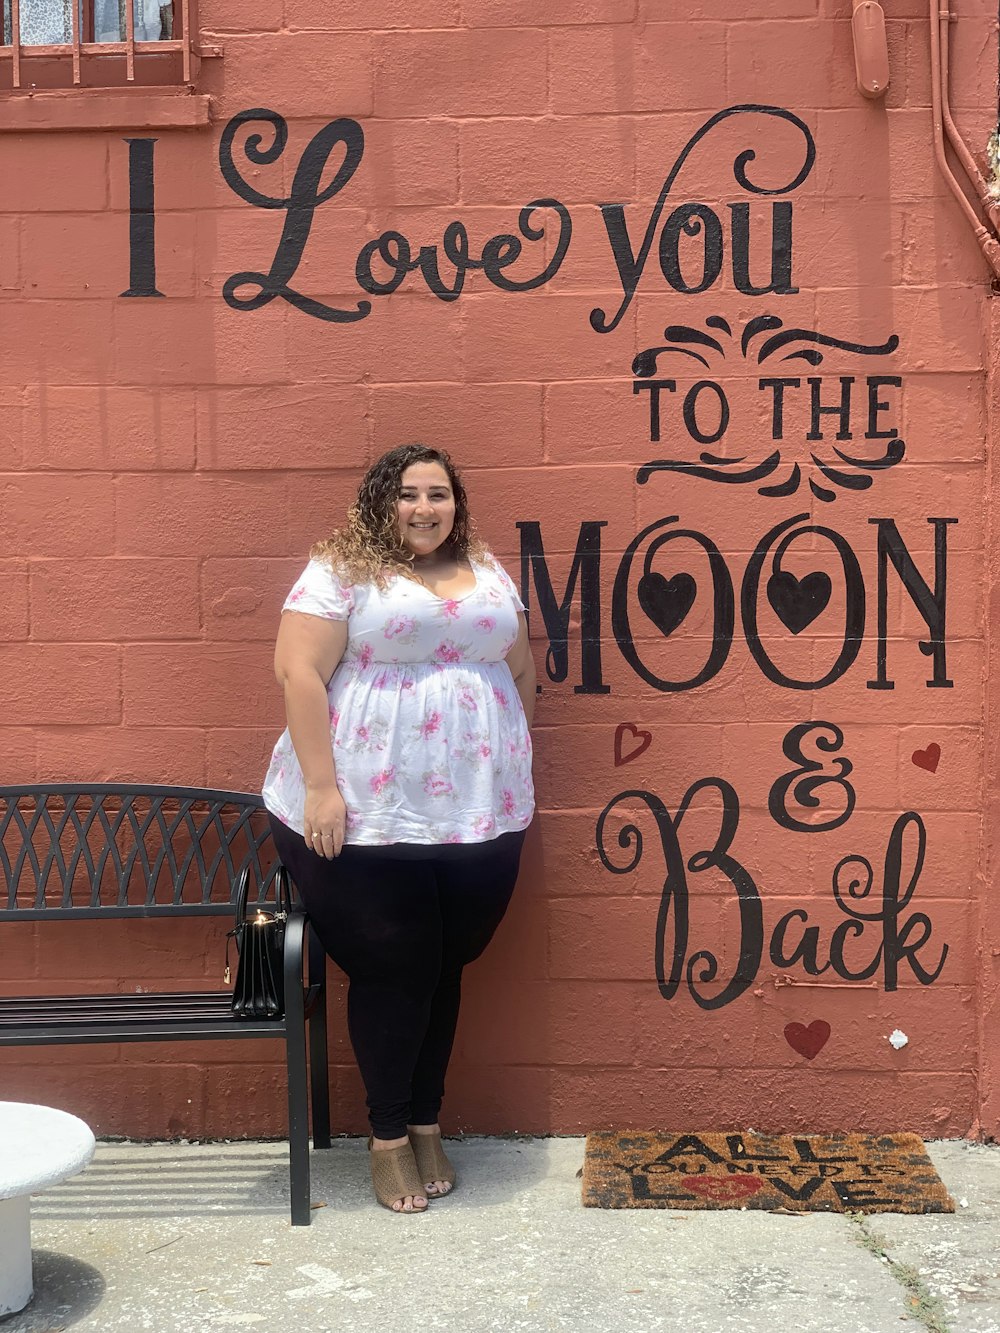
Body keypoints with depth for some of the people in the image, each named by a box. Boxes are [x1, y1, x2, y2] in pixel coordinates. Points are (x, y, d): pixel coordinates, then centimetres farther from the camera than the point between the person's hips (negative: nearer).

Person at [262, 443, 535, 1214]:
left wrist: (517, 776, 15)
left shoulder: (488, 573, 13)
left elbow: (521, 671, 18)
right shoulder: (339, 572, -4)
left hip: (478, 817, 5)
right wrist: (321, 788, -18)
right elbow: (299, 672, -12)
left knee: (445, 969, 12)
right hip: (368, 818, -4)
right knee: (393, 973, 1)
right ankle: (388, 1137, 19)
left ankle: (426, 1124, 28)